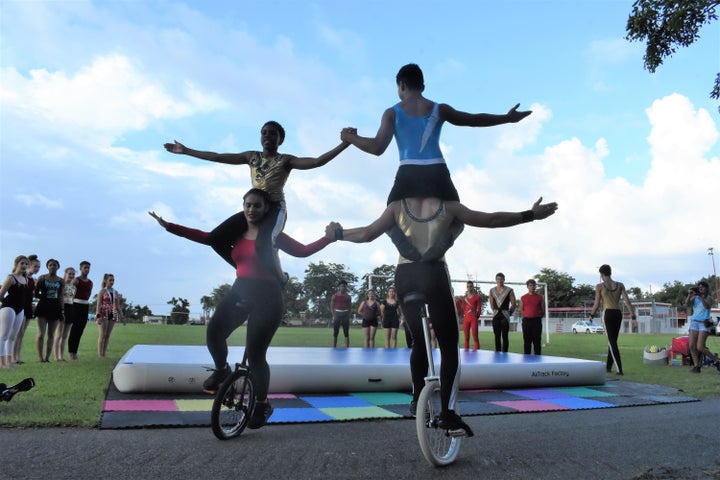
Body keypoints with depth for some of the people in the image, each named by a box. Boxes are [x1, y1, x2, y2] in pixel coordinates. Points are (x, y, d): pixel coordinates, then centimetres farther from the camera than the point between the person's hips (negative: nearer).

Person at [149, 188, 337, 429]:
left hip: (266, 296, -4)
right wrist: (168, 226, 1)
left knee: (255, 355, -4)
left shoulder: (272, 235, -3)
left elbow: (302, 251, -5)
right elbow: (205, 237, 5)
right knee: (214, 332, -19)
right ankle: (221, 370, 15)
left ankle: (262, 405, 20)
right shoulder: (236, 234, 9)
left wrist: (330, 237, -17)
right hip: (240, 291, 4)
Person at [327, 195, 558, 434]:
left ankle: (417, 399, 25)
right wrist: (531, 215, 10)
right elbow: (491, 220, 4)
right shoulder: (448, 206, 6)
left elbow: (367, 234, 4)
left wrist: (338, 233, 20)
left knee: (420, 342, 22)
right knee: (449, 347, 5)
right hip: (434, 275, -3)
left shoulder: (397, 206, 9)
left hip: (404, 276, 3)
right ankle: (446, 412, -1)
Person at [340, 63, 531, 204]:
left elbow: (378, 148, -6)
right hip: (437, 174, 2)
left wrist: (351, 137, 10)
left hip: (408, 175, -1)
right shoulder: (439, 109, 11)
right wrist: (508, 118, 29)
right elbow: (474, 119, 17)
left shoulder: (392, 113, 5)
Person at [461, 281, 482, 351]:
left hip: (473, 319, -4)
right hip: (465, 319, 4)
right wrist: (464, 315, 6)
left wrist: (476, 317, 0)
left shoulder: (477, 297, 1)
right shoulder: (464, 297, 13)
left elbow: (479, 309, 1)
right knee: (466, 337, 6)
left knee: (475, 337, -7)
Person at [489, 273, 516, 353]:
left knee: (504, 336, -2)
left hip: (505, 315, -3)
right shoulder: (492, 291, 8)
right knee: (497, 336, 8)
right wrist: (495, 311, 13)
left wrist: (509, 313, 4)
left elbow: (513, 304, 0)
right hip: (496, 315, 4)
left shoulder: (509, 290, -3)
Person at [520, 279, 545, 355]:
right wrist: (527, 316, 3)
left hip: (537, 321, -1)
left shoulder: (540, 297, 5)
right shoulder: (523, 298, 8)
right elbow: (521, 310, 12)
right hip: (526, 320, 1)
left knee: (537, 341, 0)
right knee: (527, 341, 5)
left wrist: (538, 317, 0)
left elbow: (543, 311, 7)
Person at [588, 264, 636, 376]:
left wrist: (591, 315, 15)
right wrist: (633, 318, 1)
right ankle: (608, 366, 25)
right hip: (618, 314, 4)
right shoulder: (620, 285, 7)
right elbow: (627, 301, 0)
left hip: (608, 313, -4)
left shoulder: (599, 286, -3)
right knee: (613, 341, 17)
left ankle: (619, 369, -11)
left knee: (612, 342, -3)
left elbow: (596, 304, -2)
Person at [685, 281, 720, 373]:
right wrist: (689, 294, -24)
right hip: (694, 323, 4)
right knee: (692, 346, -7)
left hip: (704, 324, -4)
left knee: (700, 347, -13)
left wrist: (700, 296, -29)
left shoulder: (709, 298, 1)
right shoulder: (694, 298, 9)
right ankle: (696, 366, 0)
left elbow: (706, 306, -20)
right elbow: (687, 304, -9)